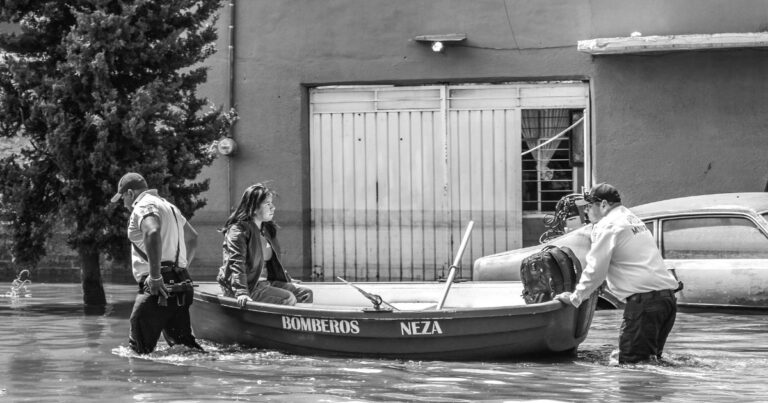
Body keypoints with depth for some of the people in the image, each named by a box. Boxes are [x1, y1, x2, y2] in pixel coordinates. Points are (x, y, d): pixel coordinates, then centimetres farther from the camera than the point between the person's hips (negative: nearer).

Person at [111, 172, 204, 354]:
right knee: (183, 343, 9)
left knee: (139, 348, -8)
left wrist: (155, 276, -26)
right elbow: (192, 238, 38)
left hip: (160, 287, -9)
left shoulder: (144, 206, -7)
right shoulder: (167, 206, 26)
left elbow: (153, 233, -29)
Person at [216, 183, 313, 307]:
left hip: (267, 282, 9)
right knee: (288, 299, -24)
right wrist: (241, 292, -34)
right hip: (249, 286, -9)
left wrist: (289, 282, 26)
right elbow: (236, 263, -23)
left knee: (306, 293, -4)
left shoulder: (268, 229, 17)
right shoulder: (238, 231, -12)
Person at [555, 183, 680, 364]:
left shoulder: (607, 225, -4)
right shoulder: (633, 220, 25)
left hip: (644, 299, -9)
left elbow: (596, 269, -6)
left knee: (631, 361, -9)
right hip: (668, 294, 9)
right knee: (651, 359, 14)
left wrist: (575, 298, 6)